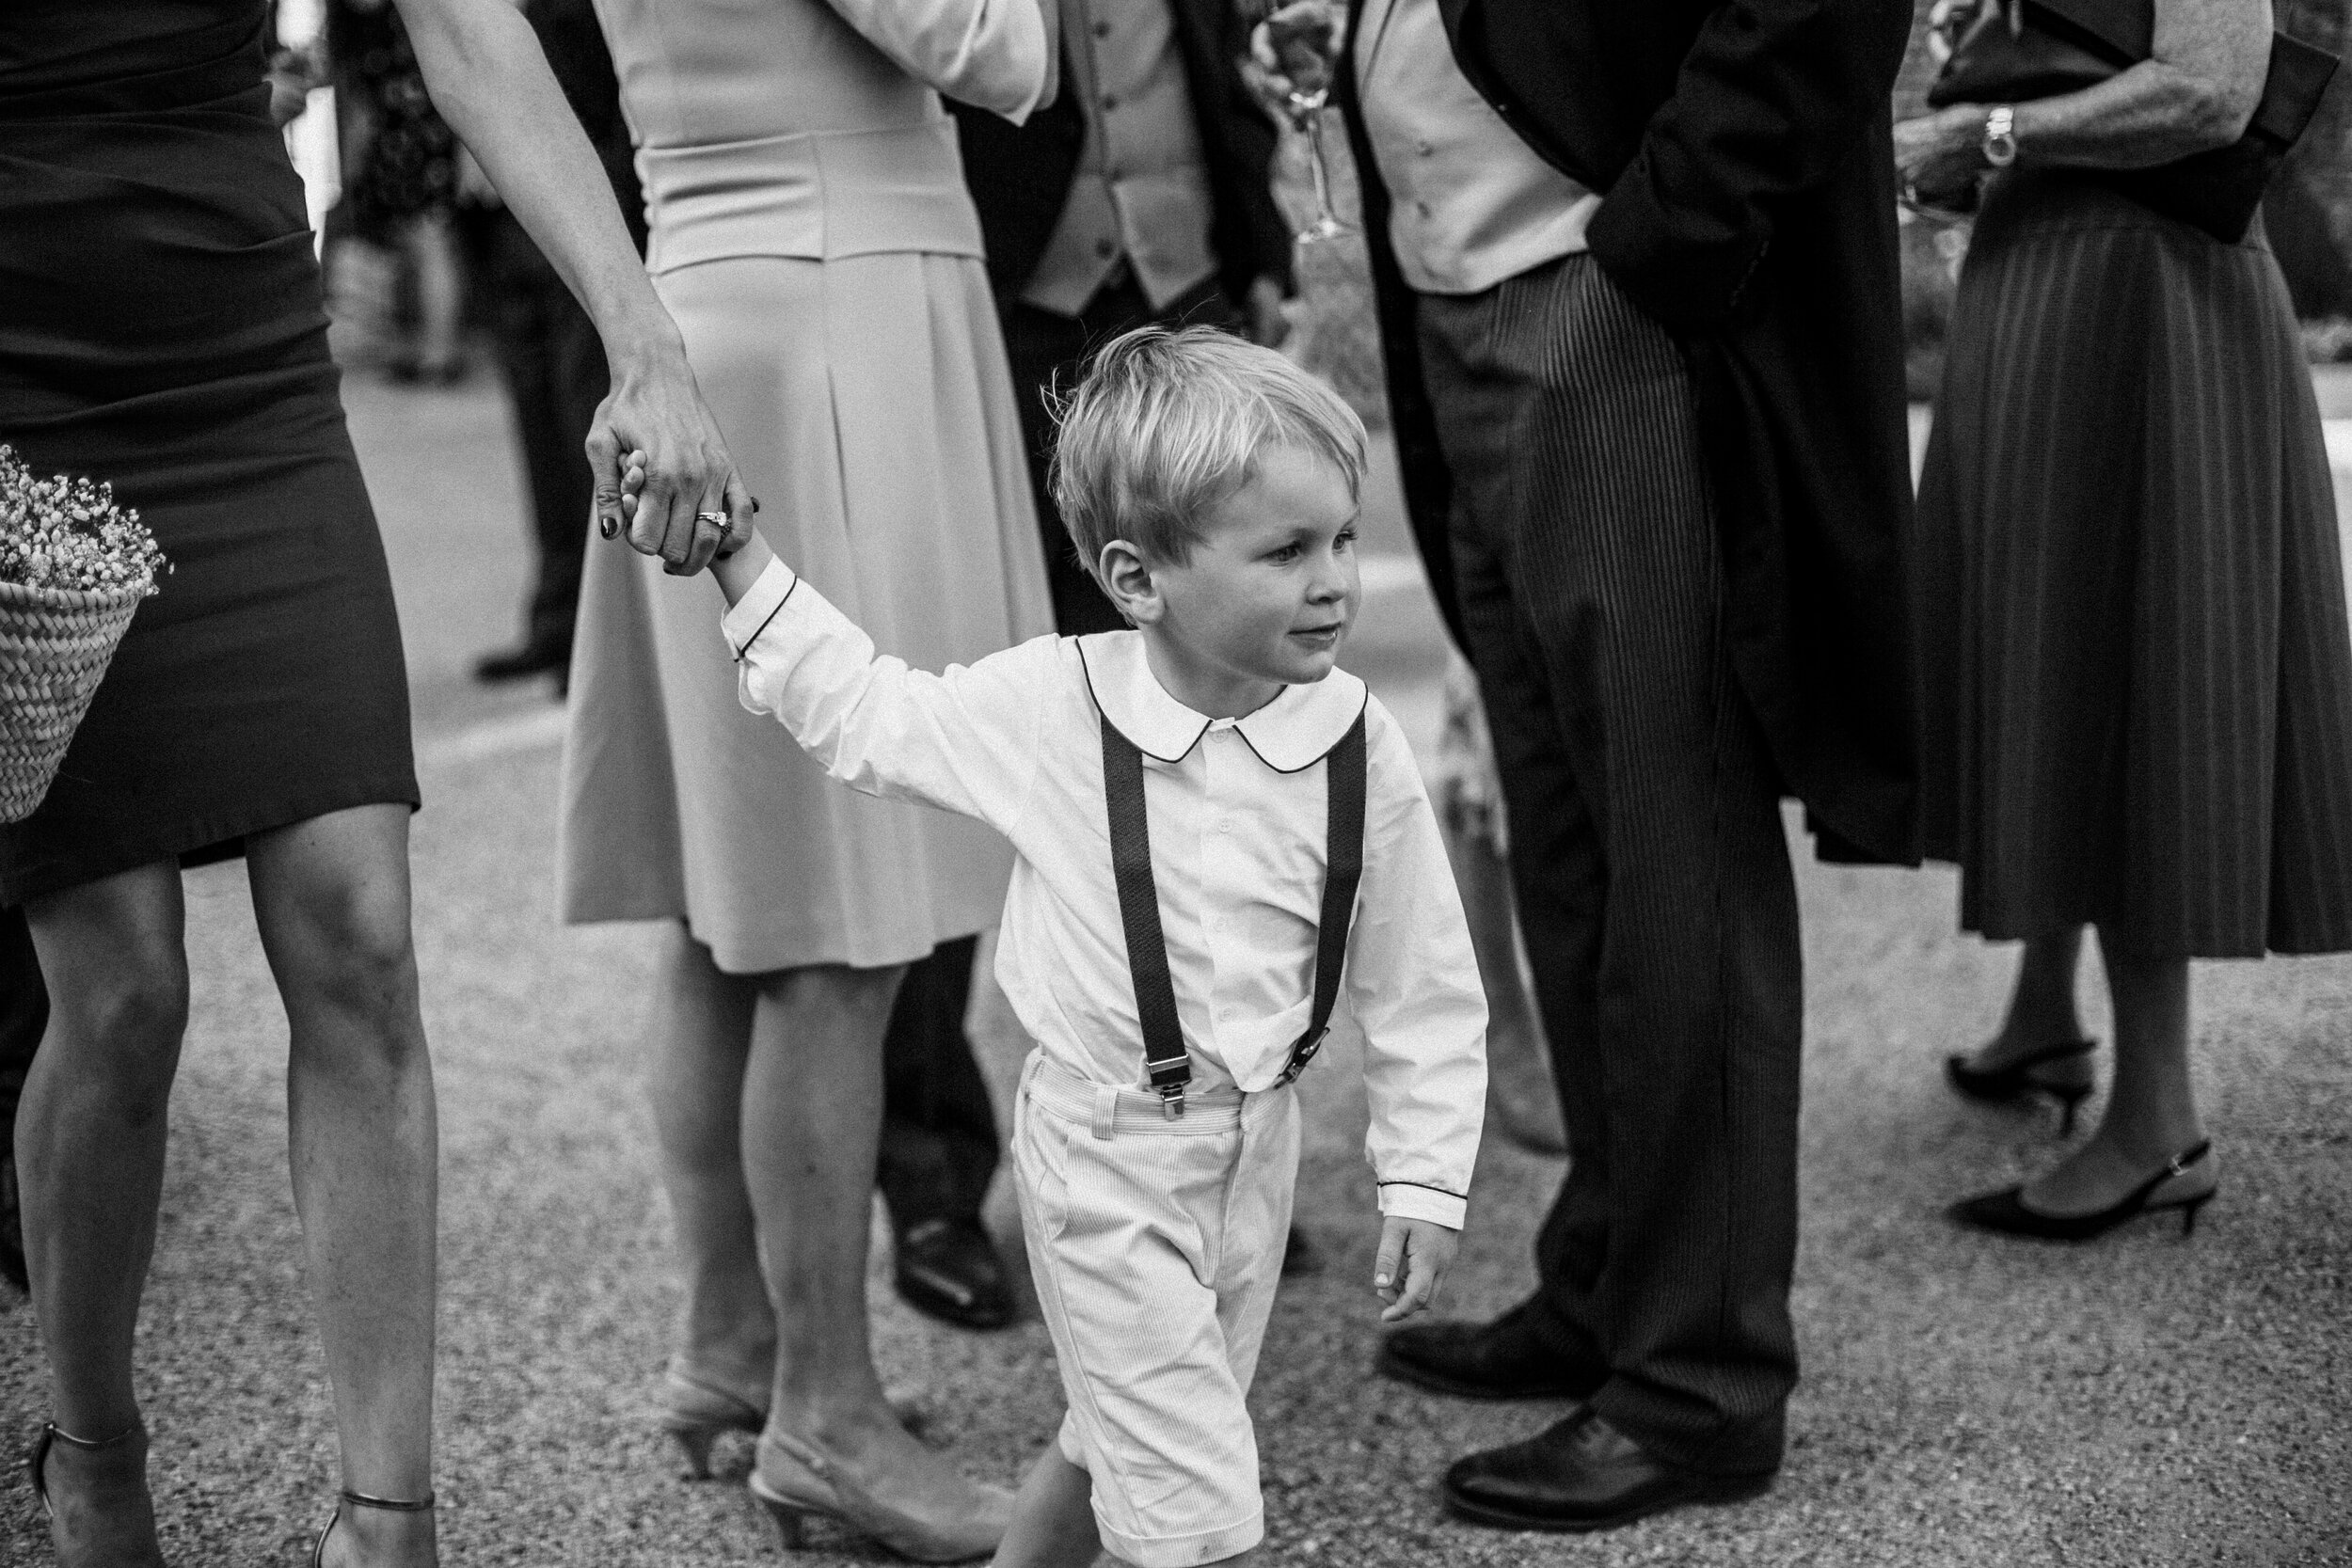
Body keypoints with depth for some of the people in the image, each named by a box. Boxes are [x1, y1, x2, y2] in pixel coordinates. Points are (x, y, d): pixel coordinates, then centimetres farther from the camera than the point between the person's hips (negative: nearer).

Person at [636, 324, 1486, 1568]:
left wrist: (1423, 1183, -4)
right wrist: (736, 555, -3)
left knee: (1120, 1443, 22)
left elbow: (1423, 989, -3)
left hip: (1256, 1145, 4)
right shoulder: (1046, 706, -16)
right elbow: (863, 716, 1)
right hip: (1102, 1148, -4)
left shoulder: (1358, 748, -12)